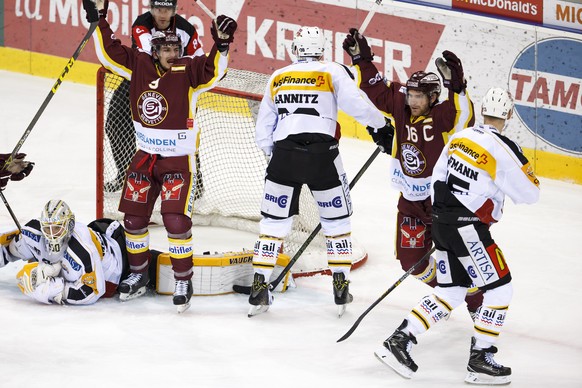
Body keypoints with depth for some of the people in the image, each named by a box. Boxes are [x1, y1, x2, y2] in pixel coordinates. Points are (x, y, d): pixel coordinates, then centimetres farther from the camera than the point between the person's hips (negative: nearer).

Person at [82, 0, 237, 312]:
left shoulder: (187, 70, -11)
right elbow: (110, 52, 7)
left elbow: (212, 72, -27)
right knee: (134, 217, 7)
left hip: (178, 160, -4)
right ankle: (138, 274, 27)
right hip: (144, 156, 4)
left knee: (176, 220, -14)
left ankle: (184, 281, 0)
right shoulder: (139, 65, -1)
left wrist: (221, 44, -40)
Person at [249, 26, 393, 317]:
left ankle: (259, 289, 3)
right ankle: (341, 291, 11)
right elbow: (355, 104, -7)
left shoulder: (277, 78, 15)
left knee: (274, 222, 9)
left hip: (284, 154, 2)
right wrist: (381, 125, 8)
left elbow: (263, 130, 16)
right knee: (337, 222, 13)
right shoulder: (333, 72, 5)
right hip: (322, 156, -2)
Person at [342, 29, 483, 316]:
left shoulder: (443, 115, -20)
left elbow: (463, 118, -40)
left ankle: (476, 303, 10)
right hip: (411, 200, 6)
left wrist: (456, 87, -52)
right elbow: (376, 89, 6)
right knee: (411, 260, 6)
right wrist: (362, 60, 0)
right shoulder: (400, 106, -5)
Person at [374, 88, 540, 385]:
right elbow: (529, 193, -9)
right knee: (499, 289, 2)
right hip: (468, 228, -8)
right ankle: (480, 361, 3)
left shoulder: (459, 137, 7)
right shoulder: (503, 149, -15)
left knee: (450, 291, 16)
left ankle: (398, 341, 12)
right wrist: (524, 169, 10)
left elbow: (437, 179, 14)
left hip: (442, 223, 8)